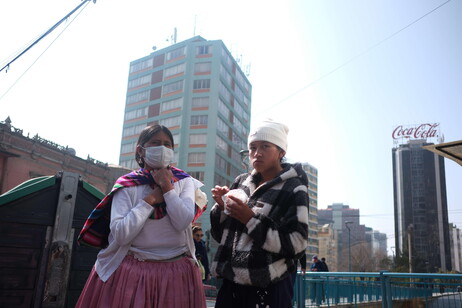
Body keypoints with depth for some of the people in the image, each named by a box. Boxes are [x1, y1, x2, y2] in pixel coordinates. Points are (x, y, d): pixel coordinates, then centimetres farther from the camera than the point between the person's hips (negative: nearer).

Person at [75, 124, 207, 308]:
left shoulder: (184, 182, 3)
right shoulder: (127, 186, -1)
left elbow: (182, 222, -13)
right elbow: (121, 235, -14)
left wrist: (167, 186, -12)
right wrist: (151, 199, -12)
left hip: (176, 273, 1)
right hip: (132, 271, -1)